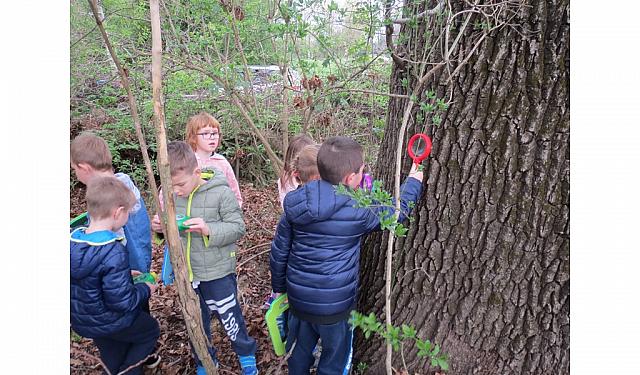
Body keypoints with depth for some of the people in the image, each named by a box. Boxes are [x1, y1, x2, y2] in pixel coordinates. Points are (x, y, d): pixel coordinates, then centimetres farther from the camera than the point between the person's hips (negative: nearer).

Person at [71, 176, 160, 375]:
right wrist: (146, 289, -11)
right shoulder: (114, 253, -34)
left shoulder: (73, 240, -10)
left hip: (81, 321, 7)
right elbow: (122, 301, -29)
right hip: (113, 323, -7)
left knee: (113, 357, 28)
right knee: (151, 330, 22)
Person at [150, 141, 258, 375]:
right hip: (187, 274, 5)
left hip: (218, 273, -5)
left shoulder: (221, 193, -17)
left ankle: (247, 356, 39)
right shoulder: (174, 196, -2)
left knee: (229, 318, 11)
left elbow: (237, 228, -15)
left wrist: (209, 229, -31)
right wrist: (161, 226, -9)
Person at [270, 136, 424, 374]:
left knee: (299, 354, 26)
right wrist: (413, 182, 14)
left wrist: (279, 286, 16)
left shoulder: (296, 205, -7)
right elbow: (397, 211, -3)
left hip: (298, 298, 5)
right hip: (335, 305, -4)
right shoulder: (357, 211, -20)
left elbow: (278, 252, 1)